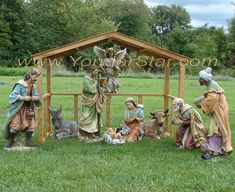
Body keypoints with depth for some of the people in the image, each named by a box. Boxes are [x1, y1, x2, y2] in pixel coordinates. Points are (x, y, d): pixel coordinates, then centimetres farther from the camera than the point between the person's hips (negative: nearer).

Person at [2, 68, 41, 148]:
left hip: (28, 109, 6)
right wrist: (23, 98, -29)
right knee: (15, 124, -4)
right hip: (19, 109, -6)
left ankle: (28, 141, 16)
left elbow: (37, 95, 11)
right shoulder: (20, 84, -19)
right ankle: (10, 141, 15)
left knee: (31, 124, 4)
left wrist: (35, 97, -13)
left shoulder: (33, 86, 3)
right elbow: (13, 95, -20)